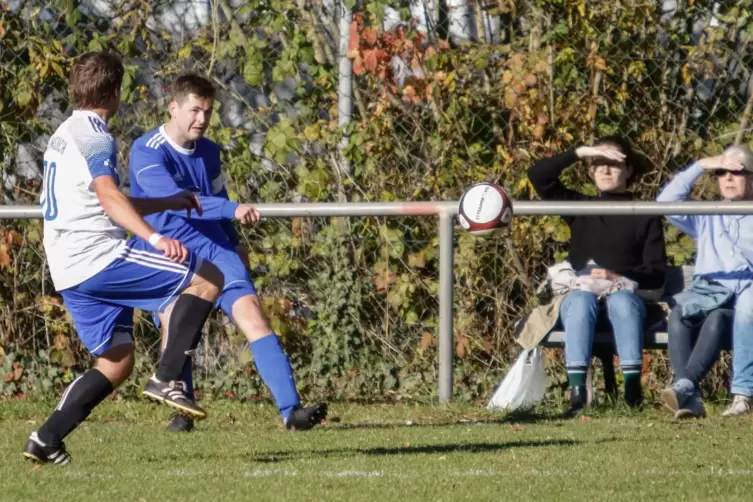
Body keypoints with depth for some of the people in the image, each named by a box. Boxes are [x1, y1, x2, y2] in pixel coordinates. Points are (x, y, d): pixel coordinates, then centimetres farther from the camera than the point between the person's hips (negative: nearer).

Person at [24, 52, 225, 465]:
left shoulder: (64, 135, 23)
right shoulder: (95, 138, -8)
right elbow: (109, 197, -27)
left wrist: (168, 203, 40)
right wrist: (154, 238, -39)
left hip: (70, 272, 10)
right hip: (99, 256, -10)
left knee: (116, 362, 13)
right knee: (207, 278, -7)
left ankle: (46, 439, 2)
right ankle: (167, 379, -14)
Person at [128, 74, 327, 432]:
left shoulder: (209, 151, 8)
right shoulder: (147, 152, -14)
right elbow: (173, 199, -29)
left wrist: (234, 246, 31)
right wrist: (231, 210, -38)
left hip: (214, 248, 3)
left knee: (251, 311, -14)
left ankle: (291, 409, -23)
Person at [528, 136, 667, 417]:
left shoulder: (644, 217, 12)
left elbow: (656, 274, 3)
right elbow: (538, 175, 10)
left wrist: (617, 277, -14)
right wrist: (579, 153, 2)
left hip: (625, 292, -1)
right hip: (579, 293, 1)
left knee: (622, 300, -37)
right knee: (582, 300, -36)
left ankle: (633, 384, -50)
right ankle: (577, 390, -50)